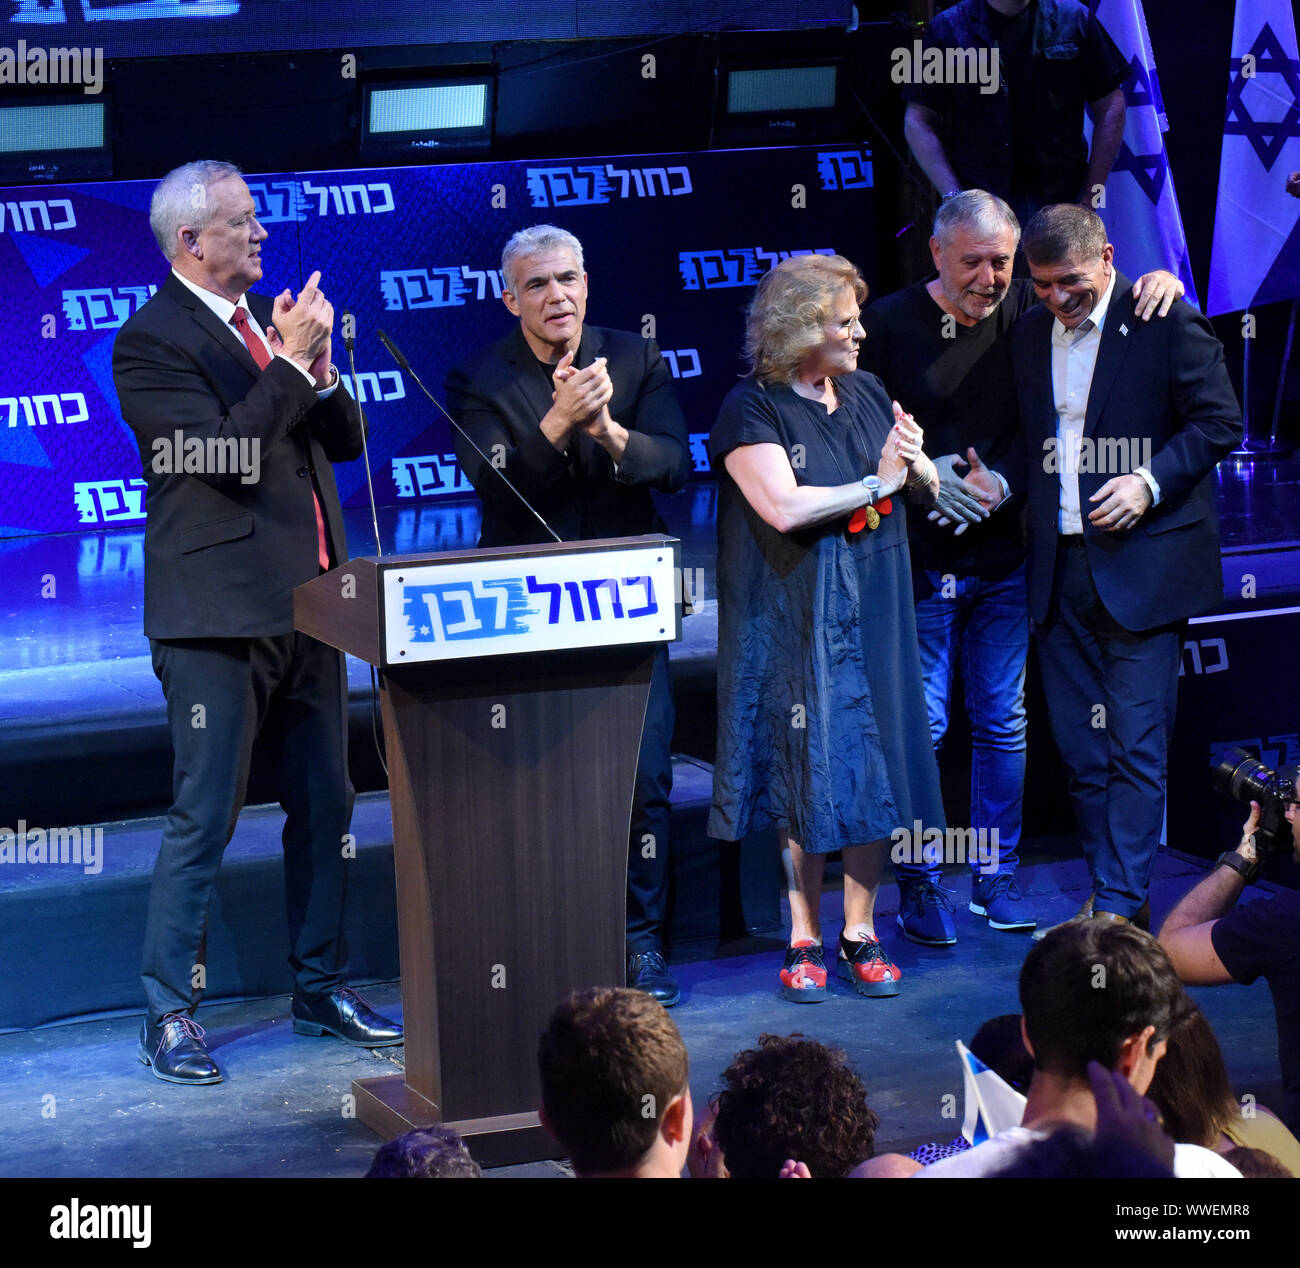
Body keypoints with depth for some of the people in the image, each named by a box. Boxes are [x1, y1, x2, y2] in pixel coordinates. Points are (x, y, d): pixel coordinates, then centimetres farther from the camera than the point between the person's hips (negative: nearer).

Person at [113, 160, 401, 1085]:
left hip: (307, 603, 8)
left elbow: (346, 441, 14)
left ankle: (321, 986, 25)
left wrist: (320, 373, -5)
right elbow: (223, 454, -21)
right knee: (204, 817, -5)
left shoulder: (272, 317, 14)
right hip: (219, 616, -7)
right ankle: (170, 1011, 3)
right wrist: (290, 363, -17)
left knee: (324, 806, 13)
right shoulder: (150, 341, -10)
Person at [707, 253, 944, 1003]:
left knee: (873, 768, 4)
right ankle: (805, 941, 9)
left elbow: (930, 490, 13)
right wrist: (876, 482, -11)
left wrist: (917, 464, -10)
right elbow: (783, 508, -19)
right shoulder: (753, 410, -7)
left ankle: (860, 934, 12)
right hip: (798, 622, -5)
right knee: (808, 772, -1)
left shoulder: (867, 394, 10)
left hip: (874, 613, 5)